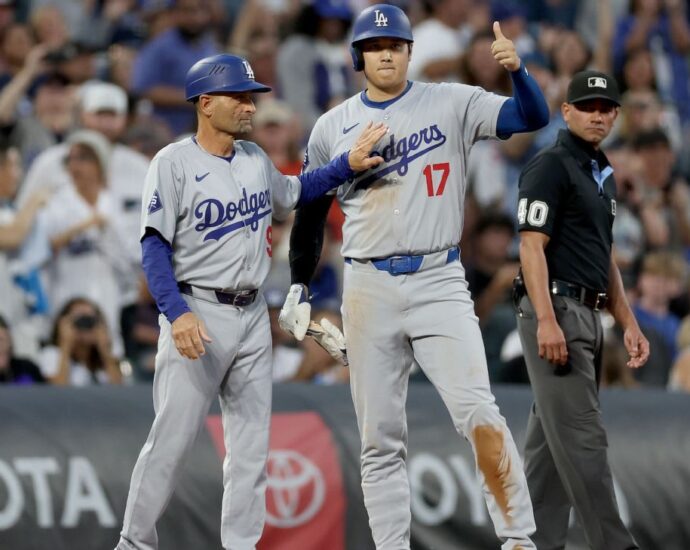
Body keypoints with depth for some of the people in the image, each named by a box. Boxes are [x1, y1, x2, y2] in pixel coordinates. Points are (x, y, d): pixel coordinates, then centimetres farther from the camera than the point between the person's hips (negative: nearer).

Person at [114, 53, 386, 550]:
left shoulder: (256, 159, 10)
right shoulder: (174, 163, -10)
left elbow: (291, 193, 29)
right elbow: (155, 247, -15)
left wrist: (348, 165, 16)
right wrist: (177, 314, -27)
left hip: (252, 317, 7)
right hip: (198, 315, -7)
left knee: (251, 443, 7)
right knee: (172, 439, -8)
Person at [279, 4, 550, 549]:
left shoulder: (451, 104, 2)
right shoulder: (333, 127, 9)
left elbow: (533, 117, -9)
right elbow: (311, 208, 18)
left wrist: (516, 68, -28)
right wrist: (298, 288, 18)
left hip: (439, 283, -2)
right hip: (369, 289, 3)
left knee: (477, 412, -16)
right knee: (380, 438, 4)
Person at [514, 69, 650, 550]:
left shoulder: (602, 175, 20)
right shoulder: (550, 167, -8)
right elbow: (532, 246, -16)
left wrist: (629, 324, 18)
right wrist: (547, 321, -25)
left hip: (588, 317, 9)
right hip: (557, 313, -9)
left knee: (552, 439, 9)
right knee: (583, 436, -11)